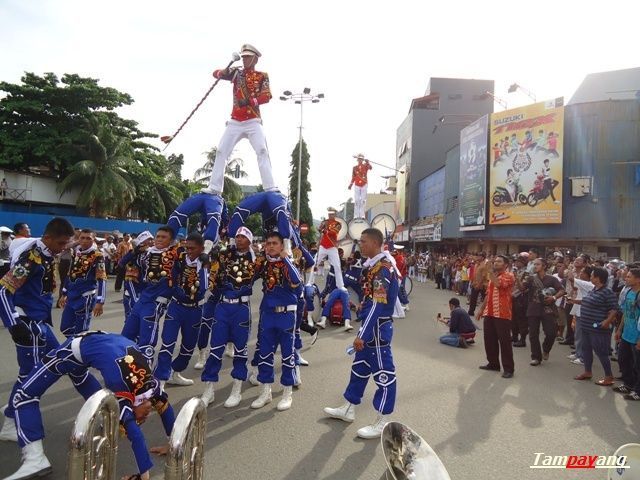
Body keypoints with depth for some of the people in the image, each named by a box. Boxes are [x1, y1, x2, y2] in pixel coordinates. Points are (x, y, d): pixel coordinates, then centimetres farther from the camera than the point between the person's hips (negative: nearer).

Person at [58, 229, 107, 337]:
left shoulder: (97, 256, -11)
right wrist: (64, 294, 22)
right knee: (65, 328, 12)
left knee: (80, 330, -4)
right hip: (72, 296, 7)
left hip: (86, 296, -7)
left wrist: (100, 302, -21)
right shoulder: (76, 252, 10)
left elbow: (102, 279, -15)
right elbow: (70, 274, 20)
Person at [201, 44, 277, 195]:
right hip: (235, 122, 3)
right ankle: (214, 188, -1)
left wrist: (250, 101, -24)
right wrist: (223, 73, -20)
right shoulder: (237, 72, 12)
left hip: (253, 121, -3)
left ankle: (270, 188, -20)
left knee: (262, 151, -17)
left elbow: (266, 97, -8)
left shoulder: (262, 76, 5)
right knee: (221, 151, -3)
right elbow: (216, 73, 3)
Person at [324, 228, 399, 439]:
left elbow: (378, 305, -26)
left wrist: (362, 334, -26)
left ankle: (382, 423, 12)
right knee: (359, 366, 18)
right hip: (371, 325, 10)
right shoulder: (373, 265, 10)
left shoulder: (383, 268, -20)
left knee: (383, 372, 1)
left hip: (377, 327, -10)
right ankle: (348, 409, 33)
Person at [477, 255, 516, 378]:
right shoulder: (492, 277, 19)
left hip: (502, 314, -8)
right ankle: (493, 363, 23)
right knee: (489, 339, 11)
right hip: (489, 313, 8)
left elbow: (498, 283, -26)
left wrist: (490, 271, -13)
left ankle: (508, 368, 2)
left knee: (504, 341, -5)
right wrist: (481, 309, 20)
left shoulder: (509, 276, -6)